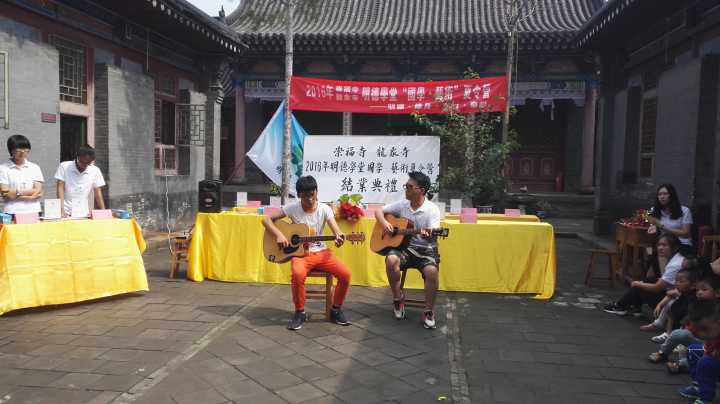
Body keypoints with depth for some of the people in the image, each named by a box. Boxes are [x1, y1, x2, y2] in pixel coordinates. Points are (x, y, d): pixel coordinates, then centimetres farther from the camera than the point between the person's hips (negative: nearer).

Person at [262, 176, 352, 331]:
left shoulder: (325, 209, -2)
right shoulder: (292, 208, -5)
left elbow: (337, 231, -11)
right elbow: (266, 220, -2)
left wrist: (339, 238, -35)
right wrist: (279, 235, -18)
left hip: (321, 252, 2)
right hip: (300, 252, -2)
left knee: (345, 273, -20)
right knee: (298, 273, -36)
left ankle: (336, 310, 3)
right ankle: (300, 313, -13)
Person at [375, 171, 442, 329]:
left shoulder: (432, 209, -8)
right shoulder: (402, 205, 5)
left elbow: (433, 235, -19)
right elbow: (379, 211, 14)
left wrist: (428, 235, -43)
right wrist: (384, 223, -7)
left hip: (426, 249, -3)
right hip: (404, 247, 3)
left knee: (431, 271, -34)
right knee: (391, 260, -30)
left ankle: (429, 311, -11)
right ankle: (398, 298, -6)